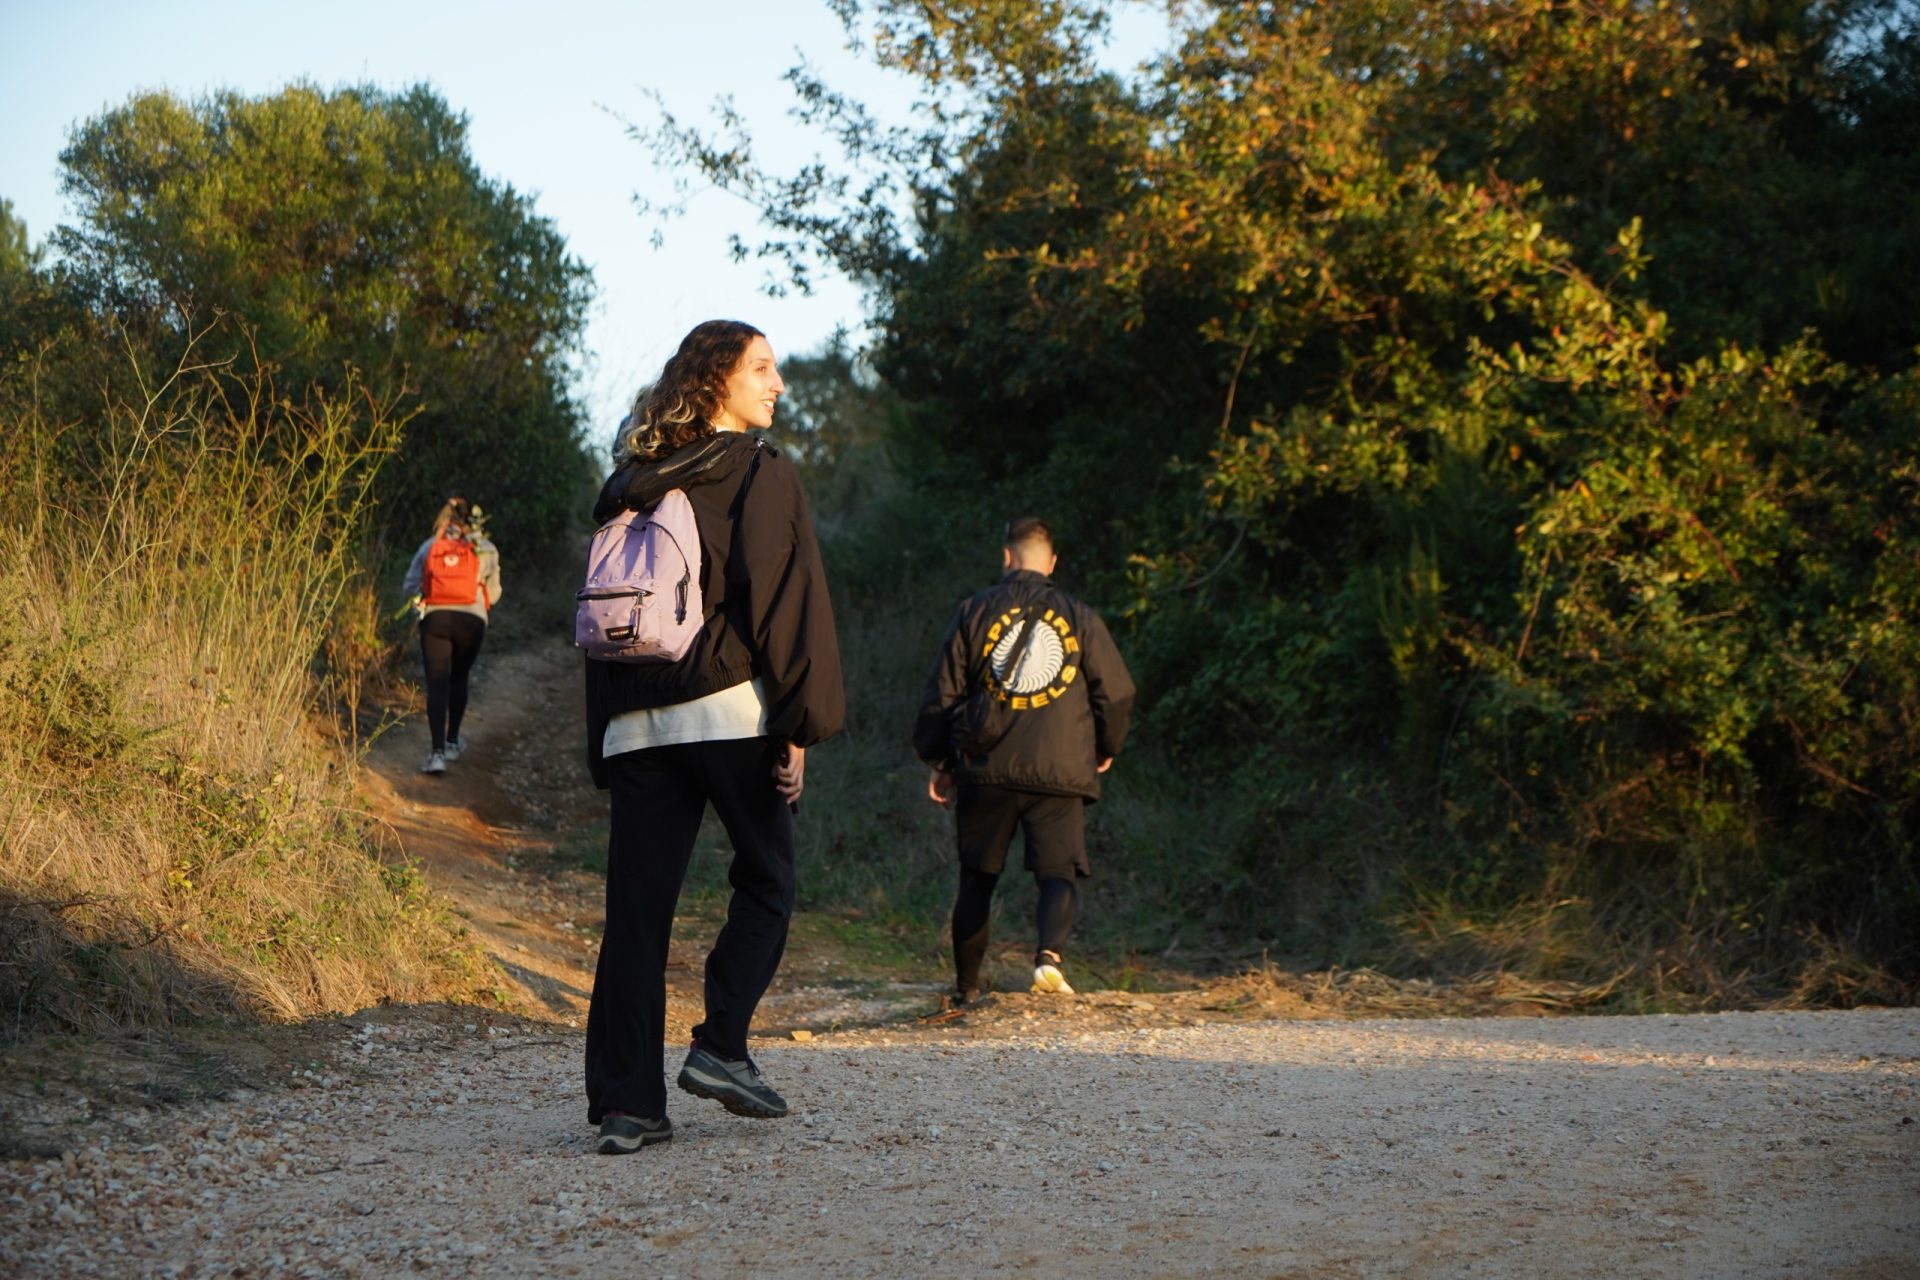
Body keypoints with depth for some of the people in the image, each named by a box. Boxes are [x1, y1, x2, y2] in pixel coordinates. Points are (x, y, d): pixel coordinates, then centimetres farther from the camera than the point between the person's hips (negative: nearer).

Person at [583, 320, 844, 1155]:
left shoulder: (629, 486, 16)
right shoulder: (762, 474, -1)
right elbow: (785, 600, -10)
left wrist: (602, 740, 18)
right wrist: (801, 725, -9)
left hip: (636, 725, 5)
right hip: (731, 711, -5)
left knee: (637, 908, 4)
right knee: (765, 880, 13)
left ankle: (625, 1101, 1)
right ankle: (721, 1047, 2)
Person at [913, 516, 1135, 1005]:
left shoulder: (976, 610, 6)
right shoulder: (1079, 617, 6)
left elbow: (943, 690, 5)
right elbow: (1117, 691, 7)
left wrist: (939, 760, 14)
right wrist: (1105, 749, 24)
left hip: (986, 769, 1)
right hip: (1060, 773, -1)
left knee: (976, 878, 13)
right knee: (1060, 873, -1)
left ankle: (967, 982, 19)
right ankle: (1050, 951, -29)